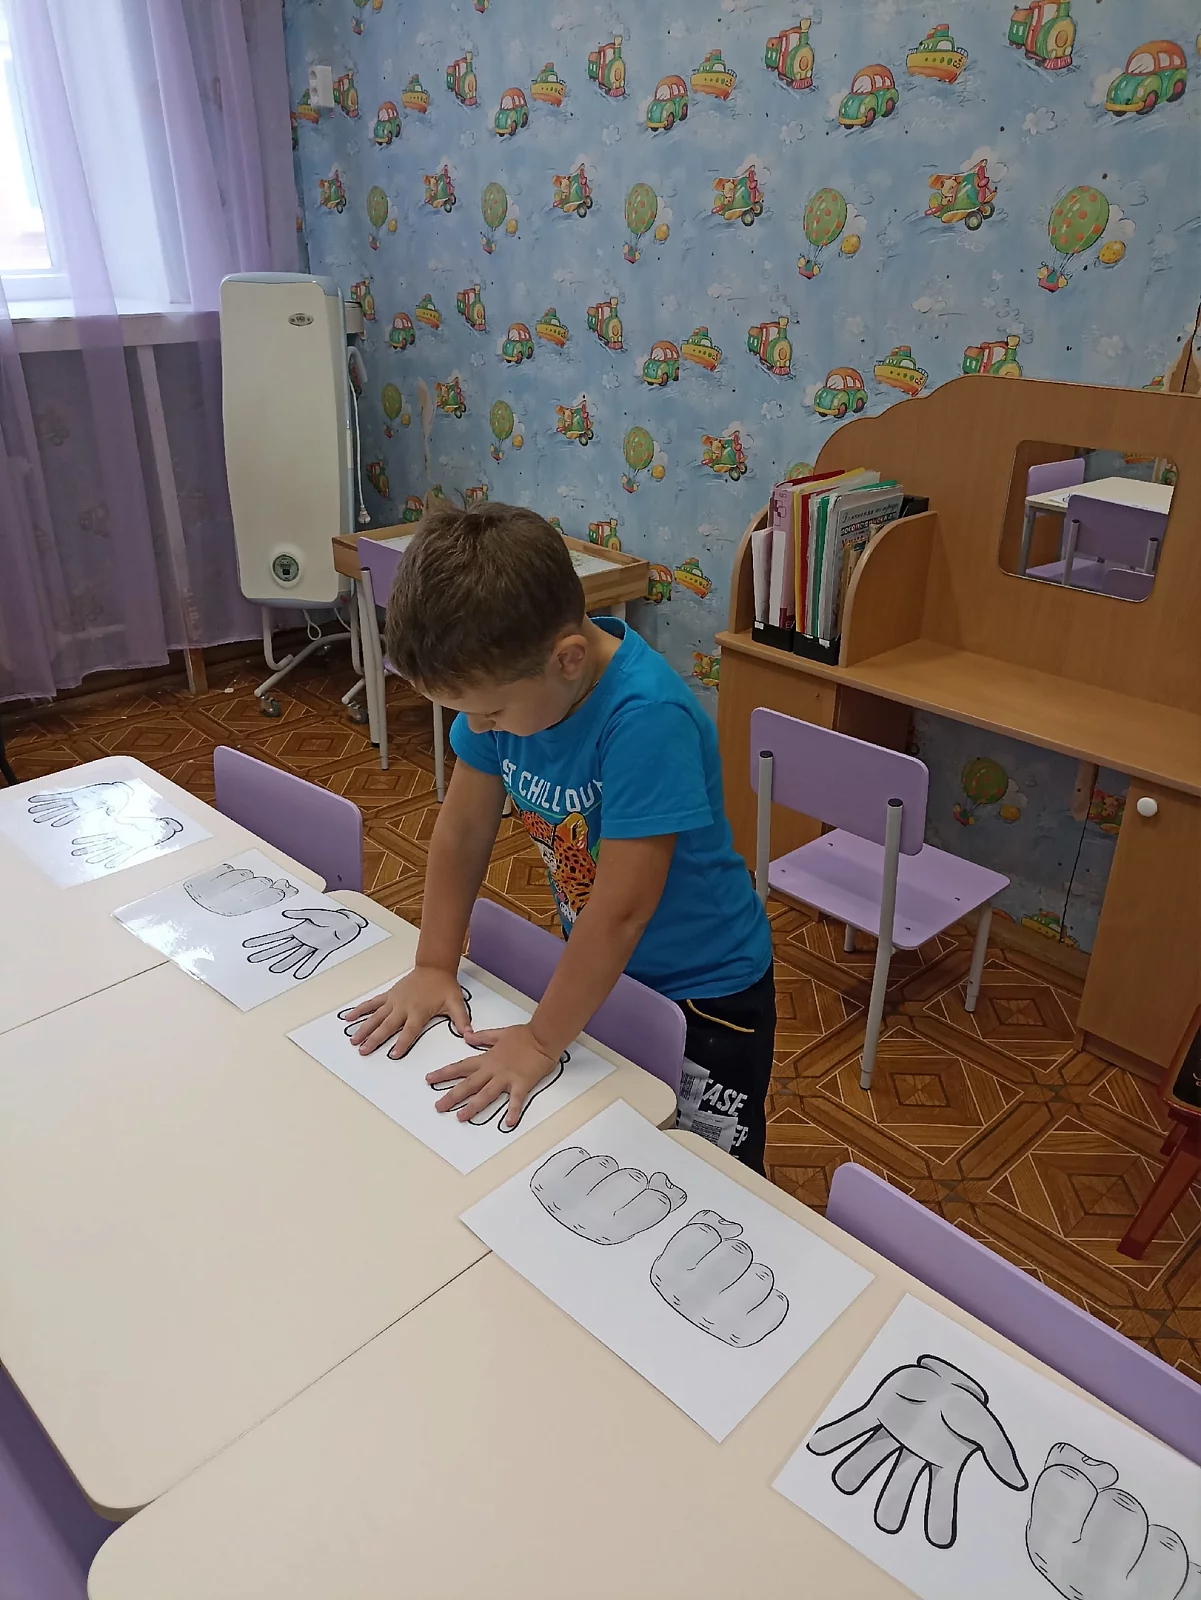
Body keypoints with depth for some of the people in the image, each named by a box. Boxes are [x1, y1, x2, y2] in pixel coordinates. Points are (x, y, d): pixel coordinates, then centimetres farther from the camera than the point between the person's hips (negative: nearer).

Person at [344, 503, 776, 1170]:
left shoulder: (646, 718, -37)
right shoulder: (506, 682, -16)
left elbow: (622, 910, -33)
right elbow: (463, 827, -5)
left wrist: (541, 1041, -22)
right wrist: (434, 967, -5)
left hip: (704, 987, -6)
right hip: (598, 966, 6)